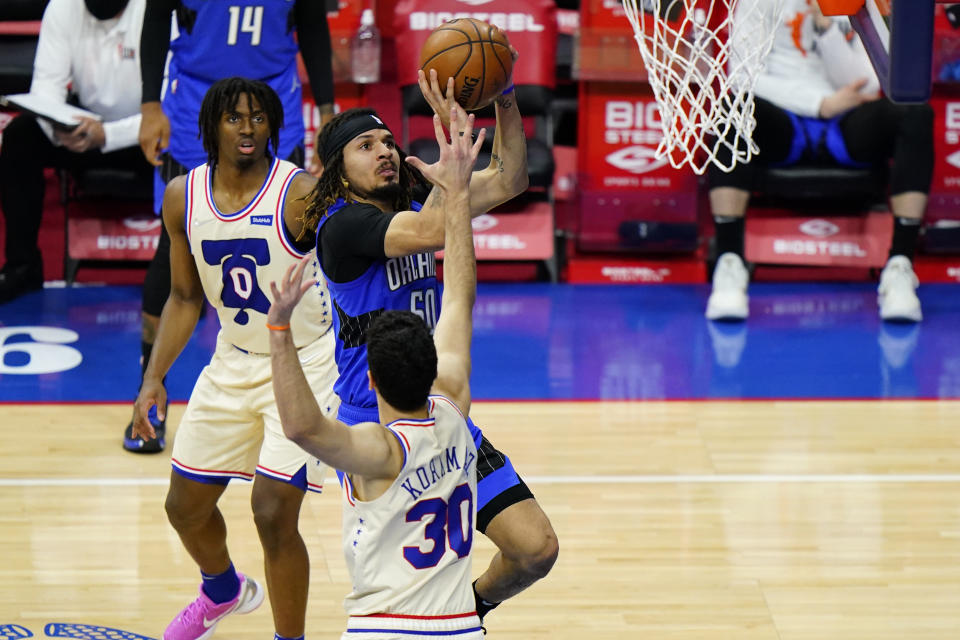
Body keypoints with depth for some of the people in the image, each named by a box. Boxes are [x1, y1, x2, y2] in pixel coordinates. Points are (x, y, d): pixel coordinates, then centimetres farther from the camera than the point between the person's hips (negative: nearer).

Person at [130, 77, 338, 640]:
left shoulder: (303, 193, -21)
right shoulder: (183, 197, -4)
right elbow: (186, 298, 6)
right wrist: (154, 377, -1)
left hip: (305, 362, -6)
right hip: (233, 362, 6)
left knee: (273, 512, -16)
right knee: (185, 506, 15)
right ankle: (225, 590, 49)